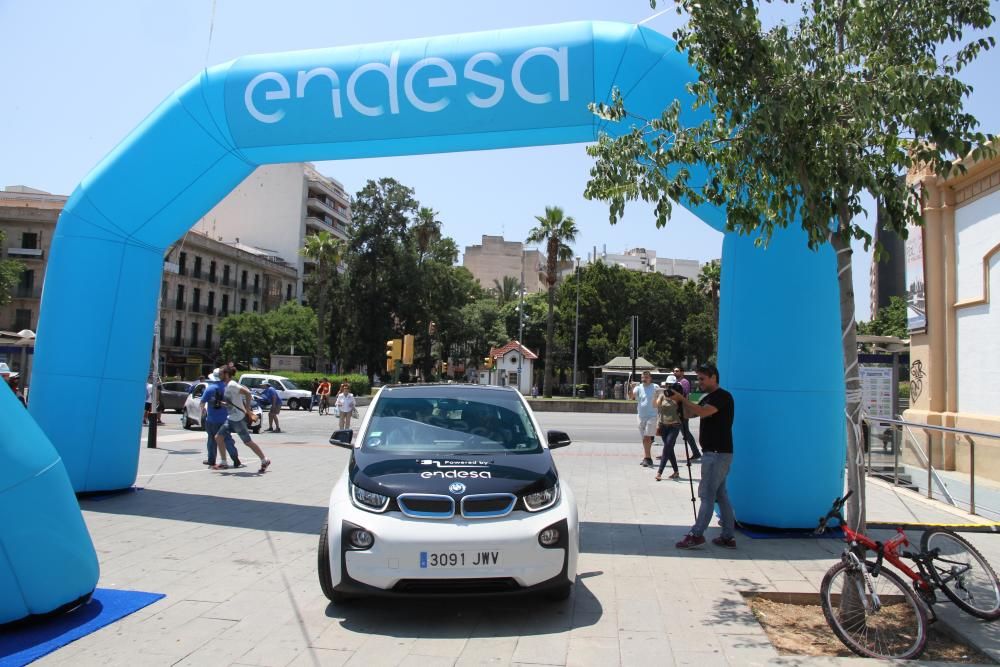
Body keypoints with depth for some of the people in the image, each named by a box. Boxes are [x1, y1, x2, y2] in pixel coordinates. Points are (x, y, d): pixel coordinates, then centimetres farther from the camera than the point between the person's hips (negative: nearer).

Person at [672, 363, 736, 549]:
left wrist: (682, 399, -19)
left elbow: (702, 412, -27)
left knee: (707, 494, -7)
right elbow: (689, 413, 14)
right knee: (720, 494, 11)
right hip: (713, 452, 10)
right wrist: (678, 400, -3)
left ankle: (696, 535, -3)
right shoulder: (708, 398, 17)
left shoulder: (723, 396, -13)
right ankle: (728, 537, 16)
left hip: (718, 453, -10)